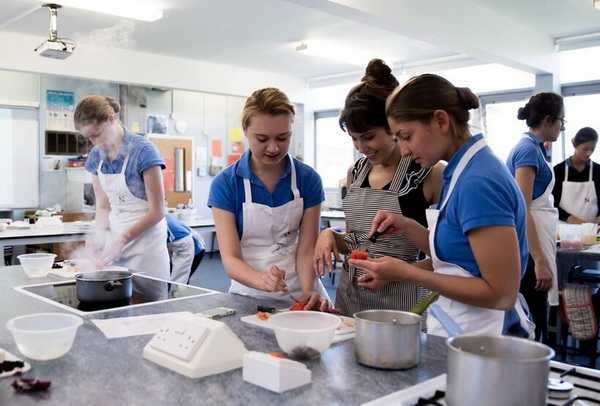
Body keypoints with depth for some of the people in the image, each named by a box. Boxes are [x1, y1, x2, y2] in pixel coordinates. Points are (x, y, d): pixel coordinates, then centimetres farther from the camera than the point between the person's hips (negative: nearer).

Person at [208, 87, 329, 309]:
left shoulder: (308, 179, -3)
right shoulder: (225, 184, -7)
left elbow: (306, 249, -2)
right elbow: (230, 259, -10)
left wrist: (308, 292, -21)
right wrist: (262, 280, -30)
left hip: (298, 294, 1)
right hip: (250, 294, -1)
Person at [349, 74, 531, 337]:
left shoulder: (480, 181, -22)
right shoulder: (464, 171, 5)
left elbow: (501, 293, -22)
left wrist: (407, 273, -21)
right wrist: (406, 226, -1)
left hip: (479, 337, -8)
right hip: (456, 329, 8)